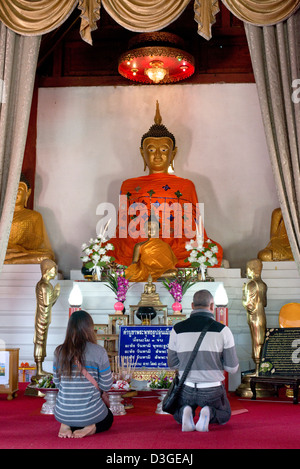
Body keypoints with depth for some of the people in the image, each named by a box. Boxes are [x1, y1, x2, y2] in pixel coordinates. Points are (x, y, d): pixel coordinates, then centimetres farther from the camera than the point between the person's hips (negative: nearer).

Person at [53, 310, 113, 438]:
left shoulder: (59, 351, -5)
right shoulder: (99, 352, -15)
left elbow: (57, 382, 6)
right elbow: (106, 385, -7)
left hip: (62, 414, 3)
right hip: (89, 413, -3)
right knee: (108, 418, 33)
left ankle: (67, 426, 5)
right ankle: (91, 428, -3)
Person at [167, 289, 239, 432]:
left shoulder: (177, 330, -7)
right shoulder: (223, 330, -13)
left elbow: (172, 363, 4)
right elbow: (232, 367, -7)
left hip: (187, 389, 2)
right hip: (212, 391, -1)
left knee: (179, 417, 32)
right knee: (224, 416, 30)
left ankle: (186, 413, -6)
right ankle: (209, 414, -7)